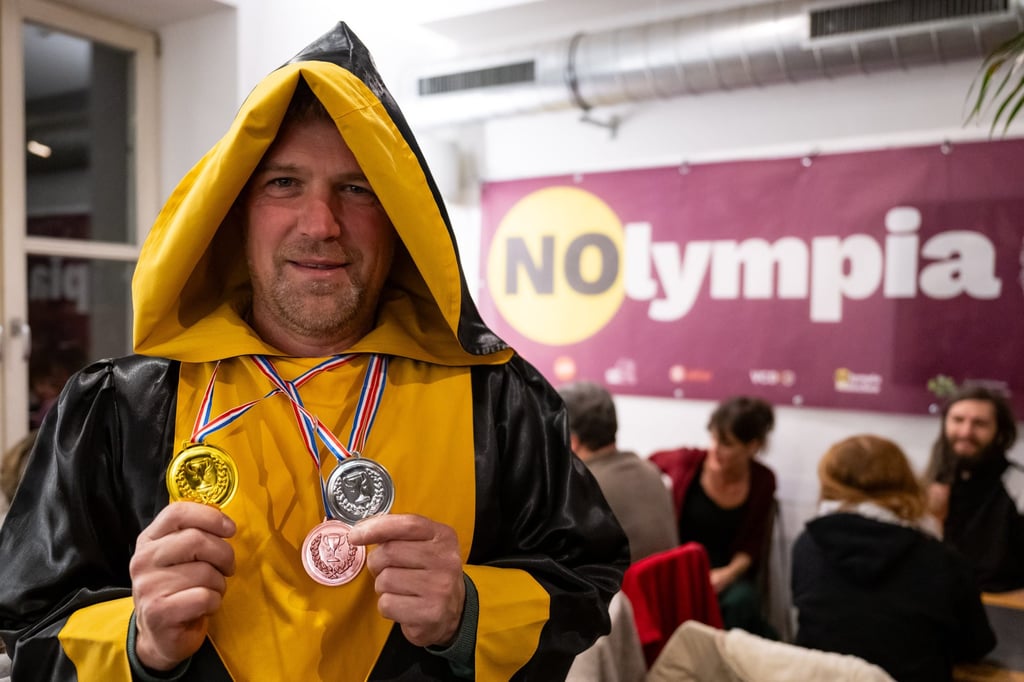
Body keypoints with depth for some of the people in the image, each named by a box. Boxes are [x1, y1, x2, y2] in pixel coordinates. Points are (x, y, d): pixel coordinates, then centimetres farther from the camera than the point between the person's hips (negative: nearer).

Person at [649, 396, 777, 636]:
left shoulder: (763, 481, -4)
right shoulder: (687, 461, -9)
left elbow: (752, 545, 3)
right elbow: (649, 464, 15)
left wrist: (730, 572, -15)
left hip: (728, 574, 1)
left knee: (740, 601, -34)